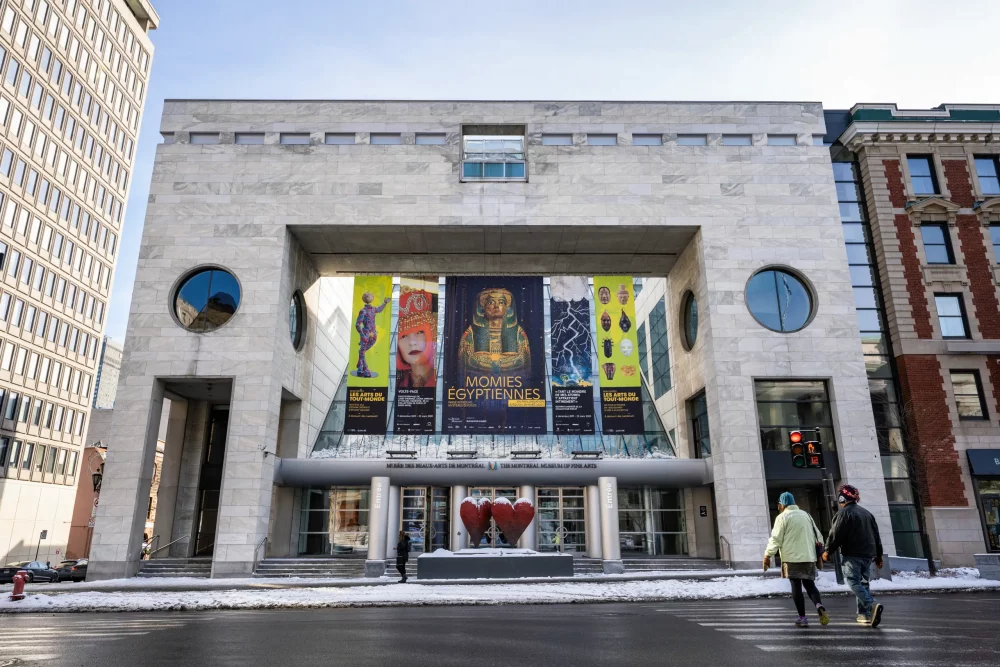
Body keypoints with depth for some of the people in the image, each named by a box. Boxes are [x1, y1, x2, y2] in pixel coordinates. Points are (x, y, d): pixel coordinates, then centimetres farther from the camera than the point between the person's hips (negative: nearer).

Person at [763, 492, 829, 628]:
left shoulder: (782, 517, -6)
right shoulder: (806, 515, 14)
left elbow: (776, 539, -10)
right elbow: (817, 535, 18)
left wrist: (767, 555, -3)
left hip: (792, 558, -5)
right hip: (809, 557, 5)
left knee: (796, 587, 1)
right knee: (809, 584, 13)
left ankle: (802, 618, 1)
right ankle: (819, 606, -13)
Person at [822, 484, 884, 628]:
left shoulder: (844, 513, -8)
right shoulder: (866, 513, 16)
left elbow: (835, 534, -12)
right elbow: (876, 535, 17)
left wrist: (827, 551, 0)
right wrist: (879, 555, 23)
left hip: (852, 554, -8)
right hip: (868, 554, 8)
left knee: (854, 583, -7)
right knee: (863, 582, 13)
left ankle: (872, 605, -27)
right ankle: (864, 614, 11)